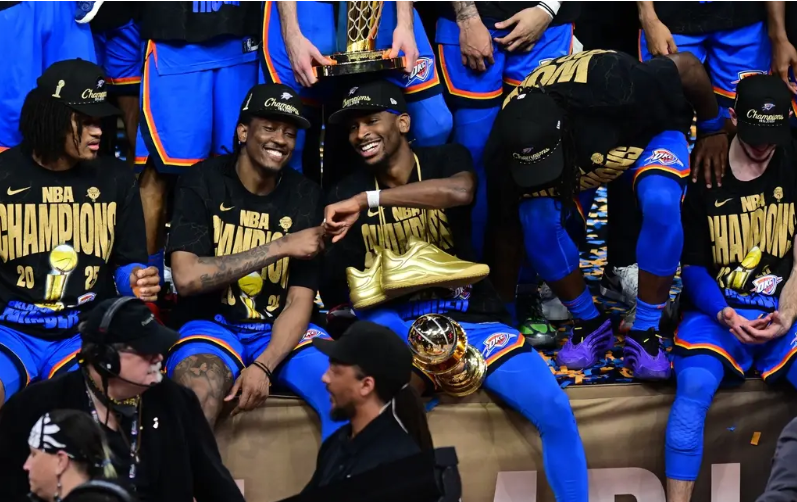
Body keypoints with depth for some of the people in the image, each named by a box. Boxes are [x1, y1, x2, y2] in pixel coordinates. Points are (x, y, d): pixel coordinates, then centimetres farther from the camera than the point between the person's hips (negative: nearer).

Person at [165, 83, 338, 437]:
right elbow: (186, 277, -16)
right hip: (212, 324, -3)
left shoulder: (306, 197, 4)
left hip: (280, 330, 3)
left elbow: (300, 301, -2)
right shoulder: (203, 184, -3)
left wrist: (263, 367, -20)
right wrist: (281, 247, -16)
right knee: (196, 398, -36)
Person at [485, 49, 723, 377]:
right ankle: (590, 324, -3)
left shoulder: (607, 91, -45)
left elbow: (687, 67, -28)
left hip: (649, 131, -2)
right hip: (585, 155, 3)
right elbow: (505, 227, -14)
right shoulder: (511, 142, -32)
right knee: (538, 219, -25)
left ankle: (645, 332, -19)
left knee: (660, 202, -33)